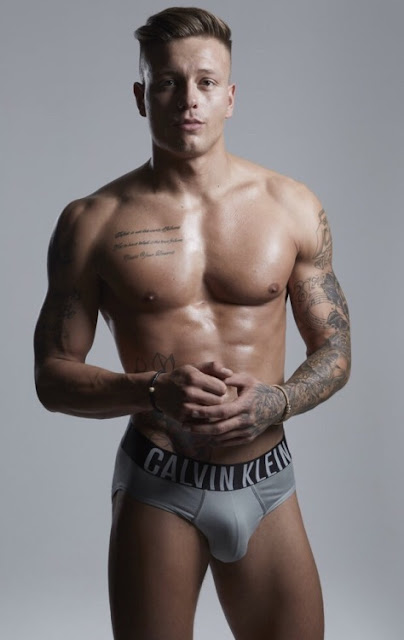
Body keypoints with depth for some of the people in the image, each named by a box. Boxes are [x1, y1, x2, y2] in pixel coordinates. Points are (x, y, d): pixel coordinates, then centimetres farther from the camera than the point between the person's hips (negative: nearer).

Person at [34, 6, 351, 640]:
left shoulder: (293, 207, 1)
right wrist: (153, 392, -18)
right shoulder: (92, 222, -3)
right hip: (157, 491, -1)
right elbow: (53, 375, -1)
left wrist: (275, 402, -13)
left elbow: (335, 351, 7)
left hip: (265, 486, 2)